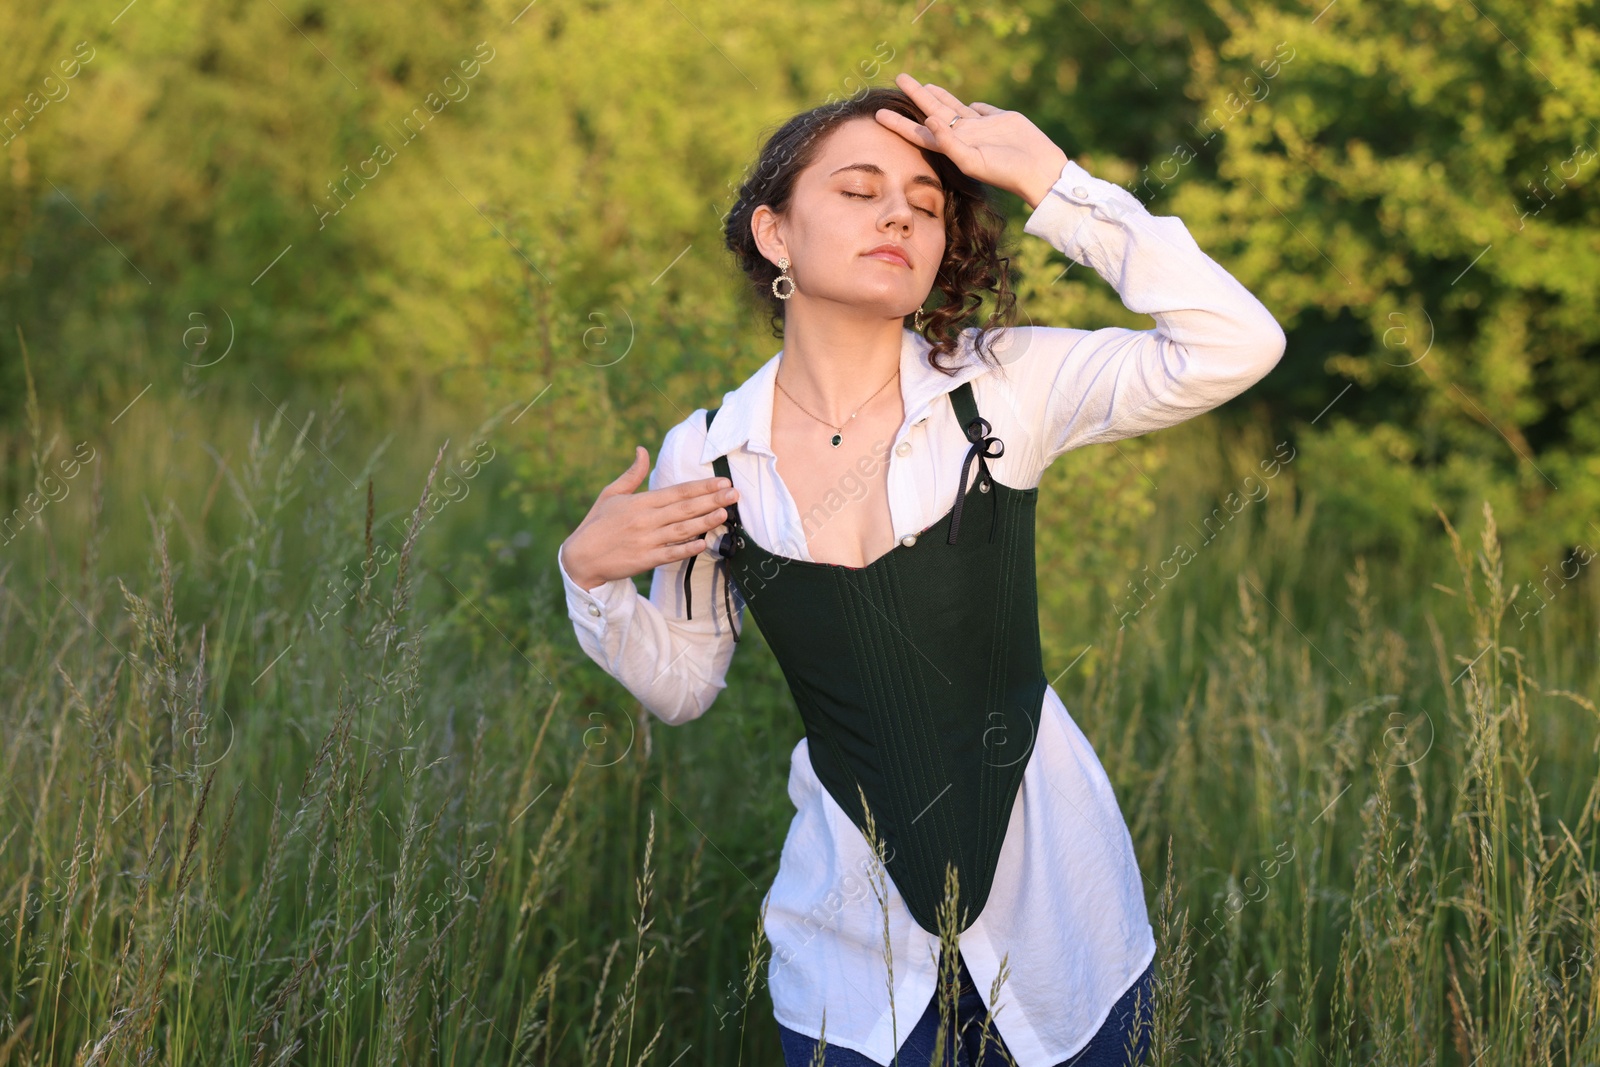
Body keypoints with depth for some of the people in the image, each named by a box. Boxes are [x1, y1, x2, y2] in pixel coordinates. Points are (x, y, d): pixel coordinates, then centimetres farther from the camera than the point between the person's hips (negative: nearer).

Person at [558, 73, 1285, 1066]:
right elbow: (683, 683, 6)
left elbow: (1235, 344, -23)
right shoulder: (705, 459, -6)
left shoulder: (1003, 384, -10)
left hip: (1052, 898, 0)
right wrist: (590, 574, -12)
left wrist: (1049, 179, -21)